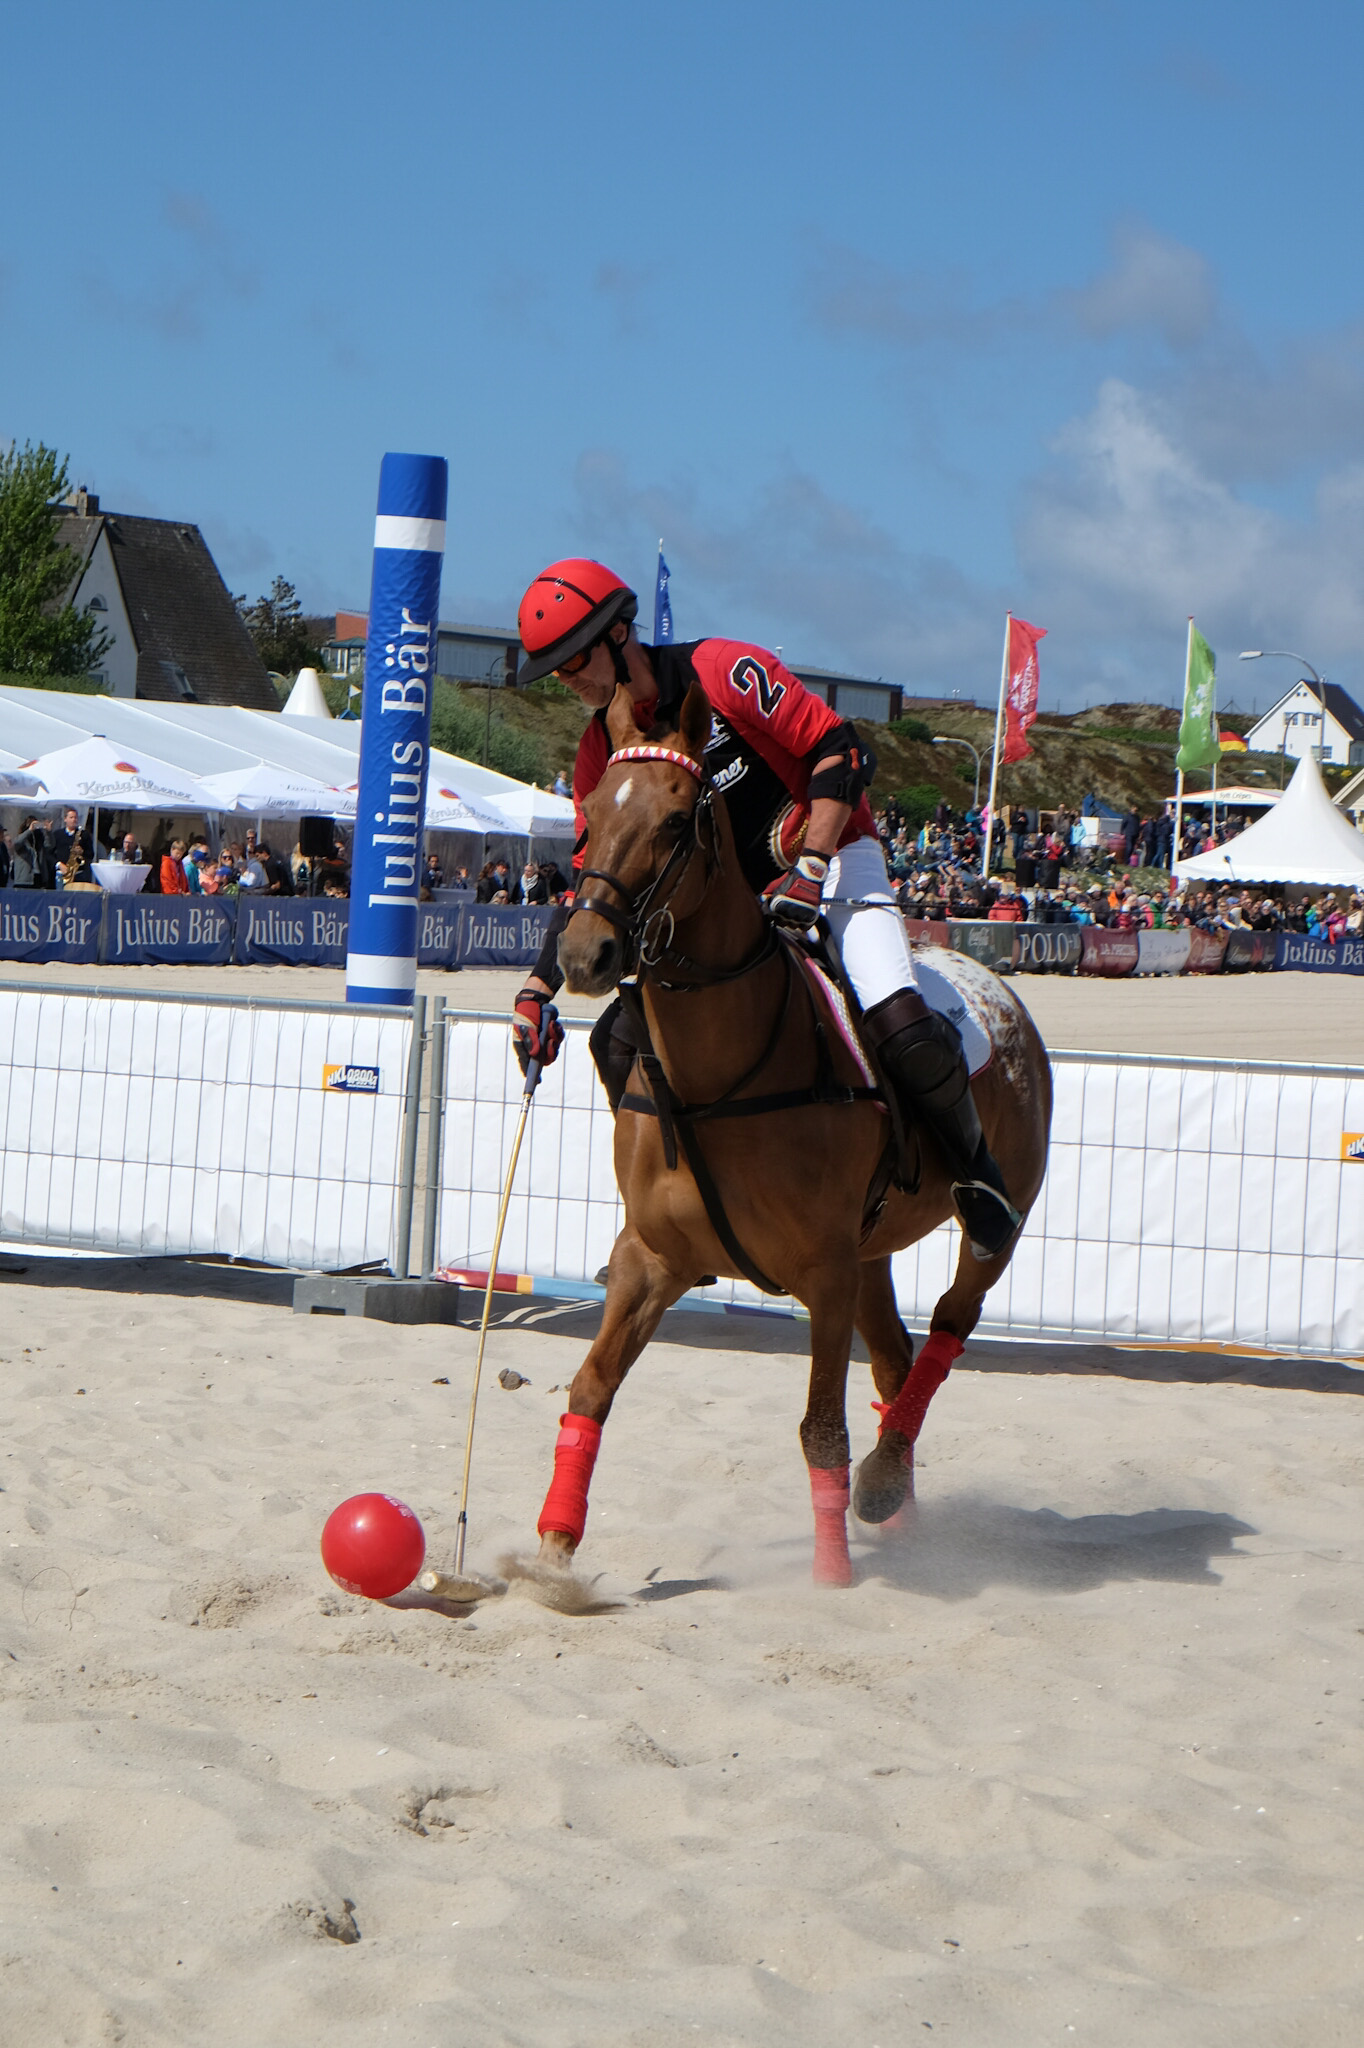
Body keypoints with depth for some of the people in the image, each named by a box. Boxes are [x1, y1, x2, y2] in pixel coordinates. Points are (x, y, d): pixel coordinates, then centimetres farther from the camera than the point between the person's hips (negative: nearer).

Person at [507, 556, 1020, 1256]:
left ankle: (973, 1164, -2)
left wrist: (808, 869, -25)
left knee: (900, 1028, -29)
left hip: (833, 860, -6)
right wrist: (537, 990, -3)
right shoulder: (601, 752, 3)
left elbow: (843, 752, -18)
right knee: (621, 1038, -6)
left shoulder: (723, 672, -16)